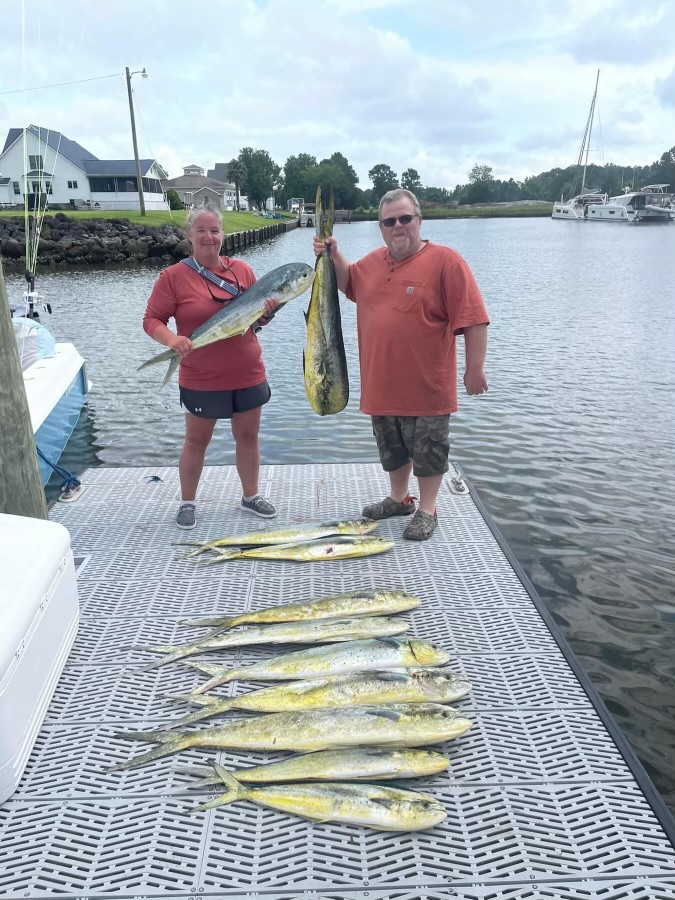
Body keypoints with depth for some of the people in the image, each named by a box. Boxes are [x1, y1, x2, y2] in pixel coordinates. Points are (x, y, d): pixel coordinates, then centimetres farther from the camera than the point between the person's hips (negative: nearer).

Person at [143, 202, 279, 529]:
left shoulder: (242, 269, 3)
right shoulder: (174, 276, -8)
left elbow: (257, 317, 11)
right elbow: (151, 320, -8)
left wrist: (266, 313, -12)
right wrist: (172, 339, -28)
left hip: (248, 374, 4)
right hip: (201, 379, -3)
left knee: (248, 436, 14)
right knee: (197, 441, 11)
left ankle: (251, 496, 32)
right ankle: (187, 503, 27)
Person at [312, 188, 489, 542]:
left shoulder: (445, 261, -12)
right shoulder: (373, 261, 8)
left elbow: (473, 319, -14)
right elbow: (349, 283, 28)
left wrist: (475, 368, -16)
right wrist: (333, 256, 9)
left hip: (426, 386, -6)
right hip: (381, 384, 6)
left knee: (427, 449, 6)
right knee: (392, 447, 20)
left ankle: (427, 509, 22)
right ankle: (399, 498, 38)